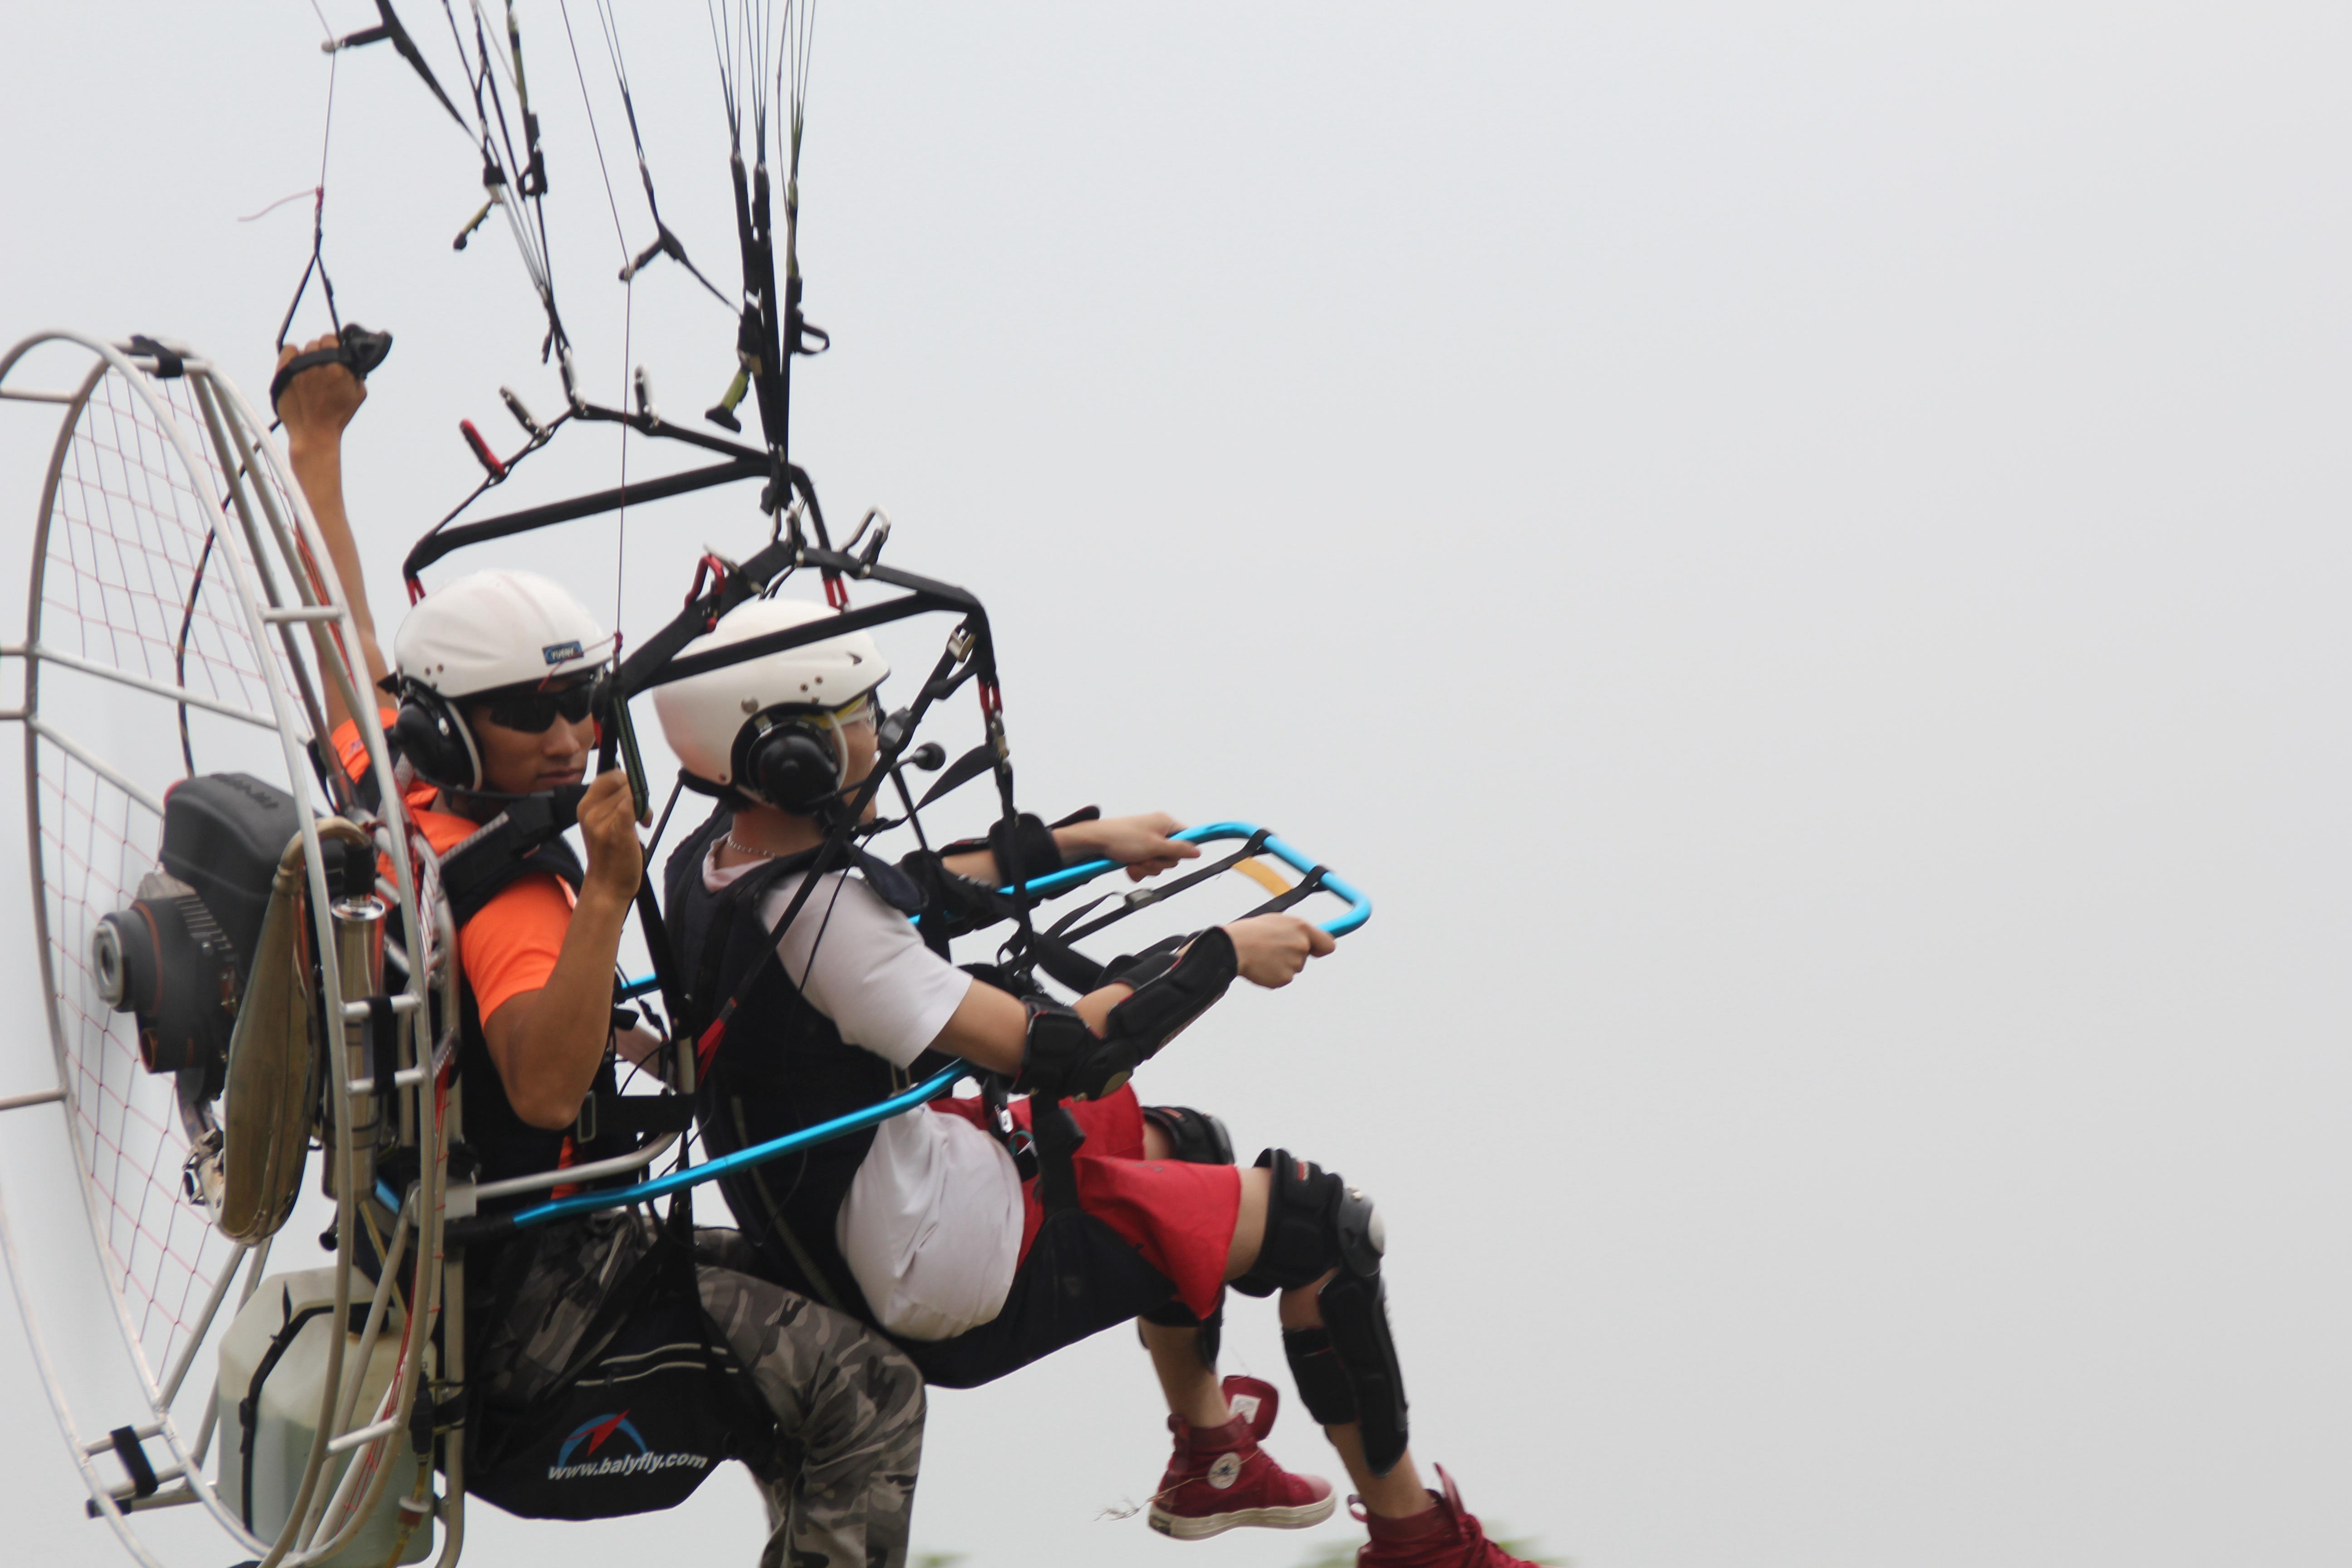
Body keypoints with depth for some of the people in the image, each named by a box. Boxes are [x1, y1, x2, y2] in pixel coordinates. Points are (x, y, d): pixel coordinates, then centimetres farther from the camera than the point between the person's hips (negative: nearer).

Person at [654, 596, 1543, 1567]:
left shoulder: (709, 860, -2)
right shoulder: (820, 914, -31)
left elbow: (910, 895, 17)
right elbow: (1054, 1056, -29)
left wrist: (1084, 841, 23)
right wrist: (1225, 955, -17)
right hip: (959, 1285, -10)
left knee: (1171, 1145, 31)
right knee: (1316, 1222, 0)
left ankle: (1207, 1462, 44)